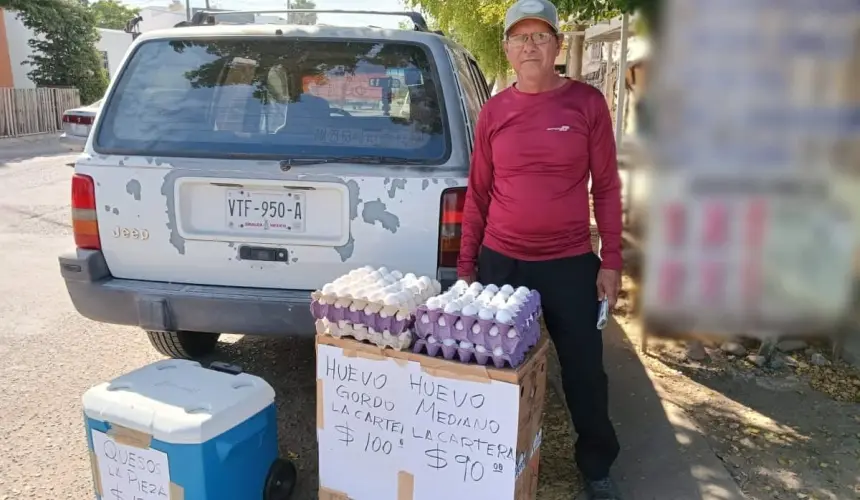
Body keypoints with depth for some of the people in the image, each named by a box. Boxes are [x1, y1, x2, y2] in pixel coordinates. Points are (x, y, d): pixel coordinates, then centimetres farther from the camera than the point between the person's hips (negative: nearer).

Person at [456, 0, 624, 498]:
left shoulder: (587, 102, -2)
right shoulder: (493, 111, 2)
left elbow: (607, 187, 0)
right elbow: (478, 193, 7)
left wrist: (612, 260, -3)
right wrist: (466, 262, 6)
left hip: (571, 264, -1)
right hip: (501, 262, 2)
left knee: (584, 371, 9)